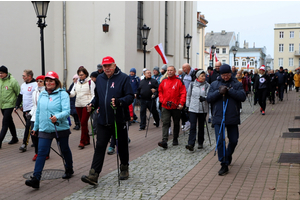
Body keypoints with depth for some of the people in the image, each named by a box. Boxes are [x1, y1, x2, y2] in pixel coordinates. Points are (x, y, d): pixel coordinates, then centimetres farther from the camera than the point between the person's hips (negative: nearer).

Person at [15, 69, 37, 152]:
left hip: (32, 110, -8)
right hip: (25, 110, 8)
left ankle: (24, 144, -7)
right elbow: (20, 96, 22)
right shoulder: (23, 85, 15)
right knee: (28, 126, 12)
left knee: (28, 126, -10)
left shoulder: (35, 85, -11)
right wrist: (17, 106, 13)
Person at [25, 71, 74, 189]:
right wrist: (35, 127, 22)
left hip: (61, 128, -3)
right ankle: (36, 179, -10)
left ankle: (69, 170, 38)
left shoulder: (63, 94, -8)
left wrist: (57, 117, -37)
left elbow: (67, 111, -18)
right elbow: (38, 112, 18)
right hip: (44, 129, 3)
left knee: (65, 150, 15)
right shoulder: (42, 95, 9)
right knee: (41, 153, -6)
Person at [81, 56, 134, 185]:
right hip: (103, 120, 4)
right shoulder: (99, 79, 11)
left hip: (119, 119, -3)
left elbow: (130, 96, -10)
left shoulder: (123, 78, -5)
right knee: (100, 147, -2)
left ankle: (124, 169, 32)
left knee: (122, 146, 11)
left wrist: (119, 101, -27)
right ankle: (93, 175, -3)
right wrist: (93, 104, 3)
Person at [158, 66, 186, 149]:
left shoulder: (179, 81, -4)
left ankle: (175, 139, 28)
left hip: (176, 107, -1)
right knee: (165, 123, -9)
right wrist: (162, 100, 1)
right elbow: (160, 91, 16)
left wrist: (181, 103, -17)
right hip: (165, 107, 2)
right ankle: (164, 141, -16)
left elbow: (183, 93, -7)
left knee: (176, 124, 13)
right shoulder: (163, 81, 6)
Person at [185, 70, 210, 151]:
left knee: (201, 126, 11)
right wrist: (188, 106, 8)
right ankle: (191, 144, -14)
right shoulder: (192, 84, 5)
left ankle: (200, 143, 24)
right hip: (193, 109, 0)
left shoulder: (207, 85, 1)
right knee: (193, 126, -8)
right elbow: (188, 96, 11)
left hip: (203, 109, 0)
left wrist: (204, 98, -26)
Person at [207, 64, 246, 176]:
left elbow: (242, 97, -11)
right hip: (218, 117, 0)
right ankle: (224, 165, 5)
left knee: (233, 140, 11)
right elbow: (209, 98, -3)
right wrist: (219, 92, -17)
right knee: (220, 141, -3)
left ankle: (228, 156, 40)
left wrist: (229, 90, -17)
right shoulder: (214, 84, 6)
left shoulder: (237, 84, 4)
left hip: (233, 118, 0)